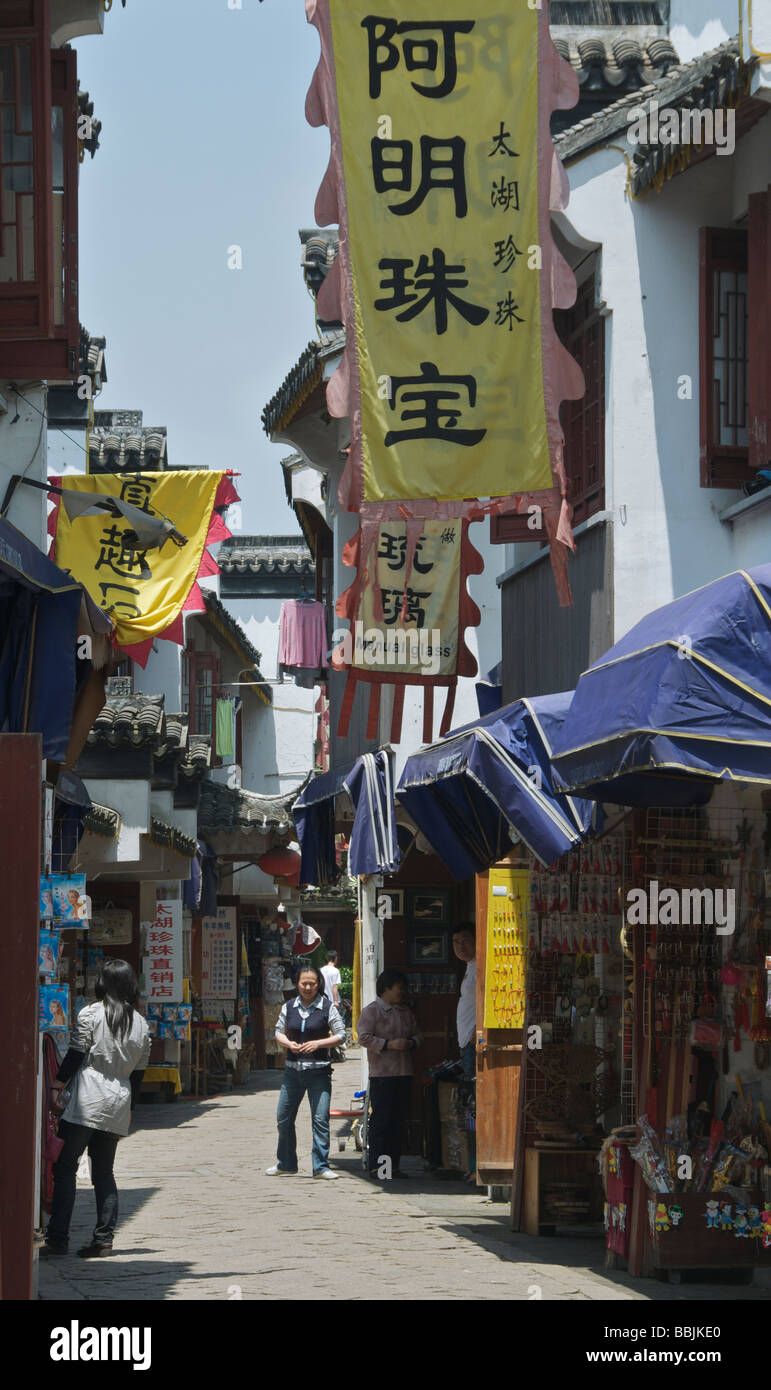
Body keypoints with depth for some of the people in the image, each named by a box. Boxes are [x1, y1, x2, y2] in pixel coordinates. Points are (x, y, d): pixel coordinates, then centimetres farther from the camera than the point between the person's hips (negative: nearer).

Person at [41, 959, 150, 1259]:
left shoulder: (90, 1014, -4)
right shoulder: (141, 1024, 10)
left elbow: (75, 1056, -6)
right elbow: (139, 1072, 13)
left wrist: (56, 1087, 3)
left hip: (88, 1101, -5)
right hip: (119, 1105, 5)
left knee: (65, 1167, -3)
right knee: (104, 1171, 12)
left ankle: (57, 1239, -10)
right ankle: (104, 1238, 4)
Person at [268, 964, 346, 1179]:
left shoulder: (327, 1008, -2)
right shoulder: (289, 1007, 7)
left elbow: (341, 1035, -1)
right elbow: (279, 1032, 16)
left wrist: (318, 1043, -15)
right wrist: (288, 1043, -6)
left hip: (318, 1071, -4)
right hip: (293, 1070, 4)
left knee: (320, 1119, -8)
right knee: (284, 1119, 9)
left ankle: (321, 1166, -2)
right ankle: (285, 1163, 25)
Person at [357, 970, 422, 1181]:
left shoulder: (406, 1013, 17)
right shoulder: (371, 1011, -5)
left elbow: (417, 1034, 24)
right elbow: (364, 1037, -13)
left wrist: (411, 1043, 0)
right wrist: (389, 1044, -20)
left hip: (404, 1073, 7)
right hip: (382, 1074, -7)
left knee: (398, 1120, 8)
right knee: (381, 1119, -8)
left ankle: (393, 1165, 12)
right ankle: (376, 1166, -6)